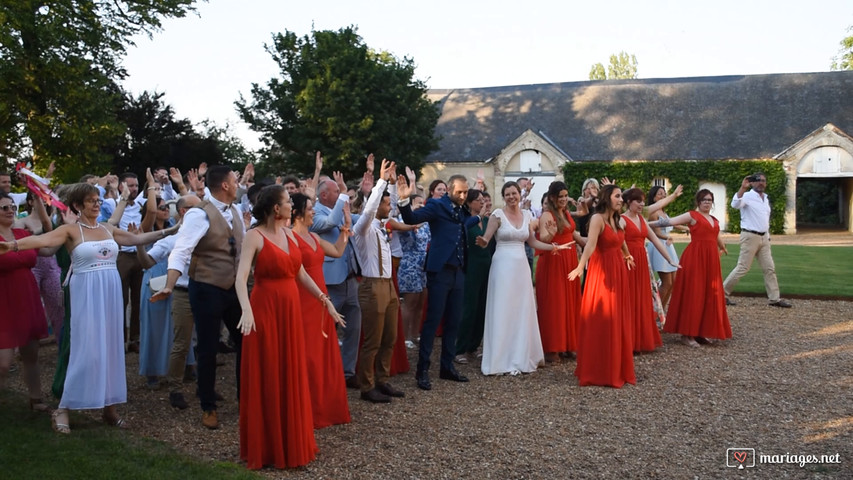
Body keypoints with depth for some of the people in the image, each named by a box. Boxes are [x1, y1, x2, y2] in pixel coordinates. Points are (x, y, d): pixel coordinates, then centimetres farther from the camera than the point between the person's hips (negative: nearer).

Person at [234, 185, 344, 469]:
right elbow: (241, 277, -20)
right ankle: (265, 446, 14)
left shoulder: (289, 234, 10)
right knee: (266, 378, 2)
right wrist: (246, 309, -35)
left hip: (290, 310, 7)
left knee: (291, 376, 12)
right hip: (265, 310, -6)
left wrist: (325, 301, 16)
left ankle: (291, 442, 25)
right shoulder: (255, 236, -10)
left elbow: (301, 274, 17)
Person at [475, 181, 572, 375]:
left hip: (521, 266, 5)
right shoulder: (498, 214, -4)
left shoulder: (526, 214, 10)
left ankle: (521, 357, 16)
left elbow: (532, 241, 18)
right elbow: (485, 240, -8)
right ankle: (501, 359, 4)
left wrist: (554, 247, 9)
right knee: (502, 311, -2)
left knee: (523, 311, 7)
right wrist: (482, 242, -30)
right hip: (503, 265, -5)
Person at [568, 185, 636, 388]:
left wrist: (627, 256, 48)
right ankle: (597, 371, 3)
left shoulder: (619, 221, 12)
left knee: (618, 321, 11)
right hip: (601, 272, -8)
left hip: (618, 271, 8)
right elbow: (590, 244, -29)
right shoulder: (597, 219, -13)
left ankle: (616, 368, 22)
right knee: (600, 321, -5)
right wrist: (580, 267, -43)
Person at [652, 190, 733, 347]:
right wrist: (649, 223, -15)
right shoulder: (692, 215, -1)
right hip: (695, 257, -7)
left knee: (708, 295, 7)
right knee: (692, 294, -6)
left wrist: (722, 248, 48)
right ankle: (687, 334, -1)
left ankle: (700, 332, 16)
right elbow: (670, 221, -8)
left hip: (711, 258, 7)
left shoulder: (715, 220, 19)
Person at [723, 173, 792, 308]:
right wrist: (743, 188, -42)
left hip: (763, 237, 8)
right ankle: (723, 293, 4)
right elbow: (735, 204, -32)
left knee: (770, 268, 7)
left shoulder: (766, 198, 15)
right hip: (750, 236, -8)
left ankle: (774, 299, 13)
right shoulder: (747, 196, -10)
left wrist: (768, 236, 19)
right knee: (743, 268, -7)